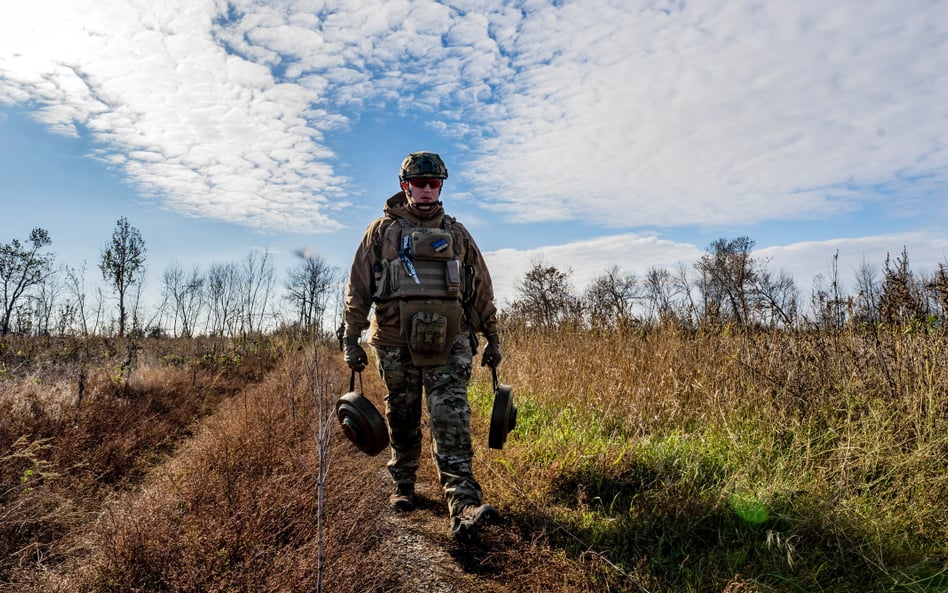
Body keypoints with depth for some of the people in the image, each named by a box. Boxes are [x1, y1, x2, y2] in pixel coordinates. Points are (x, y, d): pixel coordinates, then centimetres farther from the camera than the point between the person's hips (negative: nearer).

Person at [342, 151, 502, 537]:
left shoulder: (456, 234, 12)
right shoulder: (382, 231, 8)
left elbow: (482, 290, 15)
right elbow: (358, 288, 6)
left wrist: (493, 338, 13)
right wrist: (351, 339, 0)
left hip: (449, 344, 0)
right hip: (396, 343, 0)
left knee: (451, 422, -10)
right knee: (402, 422, 11)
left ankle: (464, 506, -14)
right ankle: (403, 487, 30)